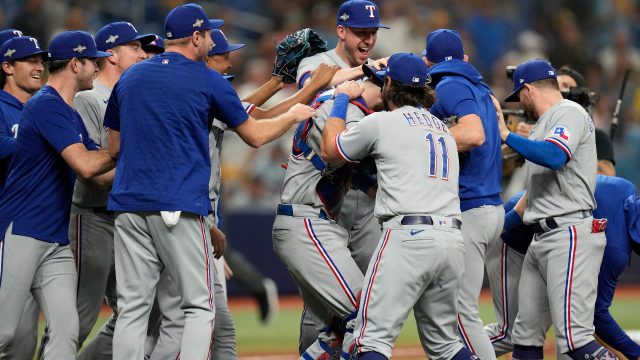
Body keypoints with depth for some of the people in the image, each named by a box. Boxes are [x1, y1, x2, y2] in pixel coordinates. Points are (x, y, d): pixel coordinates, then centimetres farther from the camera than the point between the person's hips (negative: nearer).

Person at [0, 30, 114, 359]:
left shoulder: (71, 115, 19)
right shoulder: (46, 105, -12)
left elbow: (100, 173, 20)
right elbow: (85, 166, -21)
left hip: (57, 242, 9)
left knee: (66, 331, -4)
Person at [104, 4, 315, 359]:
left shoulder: (129, 78, 13)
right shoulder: (207, 80, 0)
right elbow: (255, 135, 8)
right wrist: (293, 116, 25)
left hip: (128, 206, 4)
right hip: (179, 207, -4)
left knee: (132, 308, 4)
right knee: (199, 306, 2)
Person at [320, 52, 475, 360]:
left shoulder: (382, 122, 4)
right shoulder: (443, 130, 25)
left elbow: (329, 150, 16)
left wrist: (342, 98, 28)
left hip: (407, 235, -7)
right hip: (453, 239, 7)